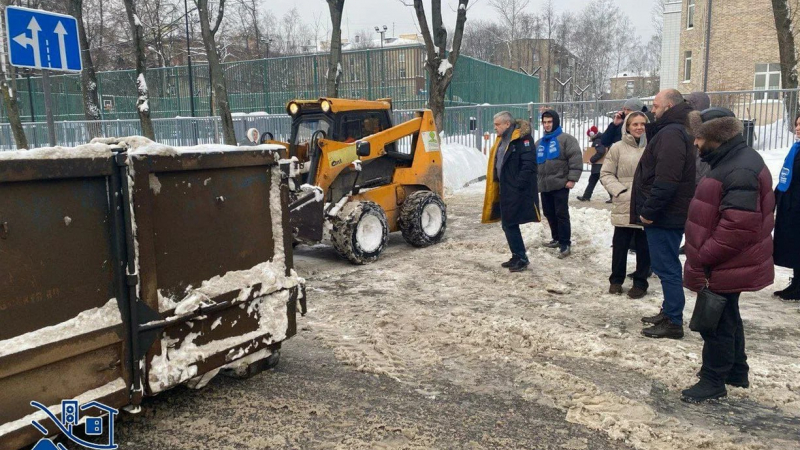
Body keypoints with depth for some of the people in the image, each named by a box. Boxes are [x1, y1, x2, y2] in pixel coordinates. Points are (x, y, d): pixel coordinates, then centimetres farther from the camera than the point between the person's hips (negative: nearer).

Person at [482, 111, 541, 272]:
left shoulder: (522, 138, -13)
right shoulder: (502, 140, 15)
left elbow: (529, 164, -20)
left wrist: (518, 185, -22)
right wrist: (499, 185, 12)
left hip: (518, 191, -9)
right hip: (506, 191, 9)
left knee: (510, 225, -7)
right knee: (508, 225, 12)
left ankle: (521, 258, 4)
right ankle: (517, 256, 22)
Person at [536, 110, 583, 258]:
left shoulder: (566, 139, -5)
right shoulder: (539, 143, 18)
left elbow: (576, 159, -12)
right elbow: (534, 162, 25)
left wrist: (572, 178, -19)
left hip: (560, 184, -7)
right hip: (544, 185, 7)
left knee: (561, 214, -7)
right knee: (549, 214, 13)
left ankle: (565, 244, -2)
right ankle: (557, 239, 28)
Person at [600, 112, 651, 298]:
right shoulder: (618, 148, -2)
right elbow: (606, 174, 1)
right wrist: (619, 190, -11)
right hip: (624, 206, 0)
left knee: (644, 247, 9)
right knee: (620, 245, 10)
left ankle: (640, 282, 21)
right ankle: (616, 279, 25)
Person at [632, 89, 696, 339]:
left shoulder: (671, 133, -17)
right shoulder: (673, 130, 18)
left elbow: (666, 180, -26)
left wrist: (649, 211, -21)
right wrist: (650, 210, 19)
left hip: (665, 215, -11)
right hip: (670, 214, 11)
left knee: (667, 267, -5)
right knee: (667, 266, 18)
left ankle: (673, 323, 2)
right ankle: (669, 313, 29)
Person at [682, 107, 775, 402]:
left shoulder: (740, 170, -25)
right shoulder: (730, 161, 10)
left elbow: (738, 226, -31)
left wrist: (704, 257, -23)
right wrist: (704, 256, 18)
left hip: (724, 268, -11)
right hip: (727, 265, 11)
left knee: (715, 323, 2)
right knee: (727, 318, 22)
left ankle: (713, 381, 16)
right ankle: (737, 372, 38)